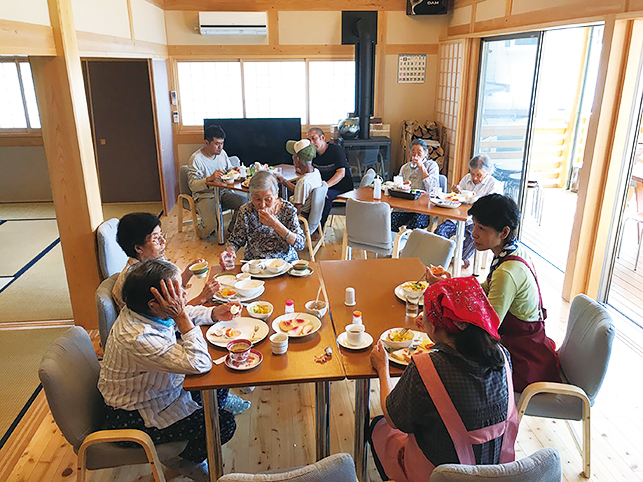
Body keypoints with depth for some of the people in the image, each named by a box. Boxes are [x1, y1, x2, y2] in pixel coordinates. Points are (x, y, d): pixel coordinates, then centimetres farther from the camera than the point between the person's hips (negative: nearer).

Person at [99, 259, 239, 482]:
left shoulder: (145, 312, -12)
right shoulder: (137, 338, -39)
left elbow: (185, 313, 11)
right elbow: (199, 364, -39)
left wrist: (213, 313, -5)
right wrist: (182, 317, -37)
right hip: (134, 419, -9)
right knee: (224, 424, -9)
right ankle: (186, 462, 19)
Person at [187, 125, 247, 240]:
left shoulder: (222, 153, 7)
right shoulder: (196, 159, -13)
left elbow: (229, 170, 23)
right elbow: (192, 185, -18)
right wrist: (210, 178, -34)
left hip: (223, 192, 6)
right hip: (205, 196, -6)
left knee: (244, 200, -22)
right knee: (211, 224, -29)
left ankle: (232, 229, 2)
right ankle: (203, 231, 12)